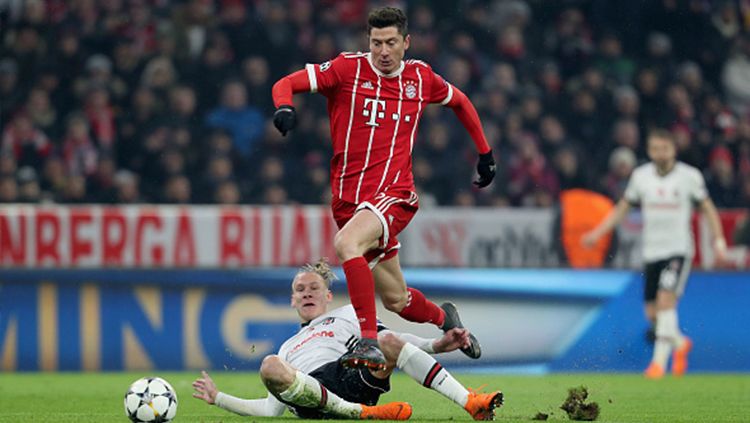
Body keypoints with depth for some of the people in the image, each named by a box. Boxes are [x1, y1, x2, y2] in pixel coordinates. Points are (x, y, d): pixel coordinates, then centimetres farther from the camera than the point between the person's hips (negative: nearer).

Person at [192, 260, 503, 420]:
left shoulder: (347, 315, 32)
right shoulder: (288, 348, 38)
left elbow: (388, 340, 16)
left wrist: (436, 345, -2)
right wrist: (219, 398, 23)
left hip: (355, 377, -1)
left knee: (388, 341, -30)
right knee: (270, 367, -32)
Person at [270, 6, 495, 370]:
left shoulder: (421, 77, 5)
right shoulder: (348, 68, 0)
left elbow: (460, 102, 25)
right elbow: (287, 83, -2)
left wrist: (485, 153, 26)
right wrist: (284, 106, -25)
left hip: (394, 194, -2)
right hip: (347, 197, 2)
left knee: (346, 244, -34)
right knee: (396, 299, 10)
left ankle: (369, 340, -37)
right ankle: (443, 317, 43)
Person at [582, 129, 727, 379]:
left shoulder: (690, 176, -4)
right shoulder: (641, 176, 5)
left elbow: (708, 209, 3)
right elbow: (622, 208, 14)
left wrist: (719, 241, -7)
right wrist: (597, 233, 7)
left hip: (679, 250, -4)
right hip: (652, 252, 4)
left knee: (666, 300, -22)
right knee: (653, 313, 5)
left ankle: (659, 361, -20)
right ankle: (680, 344, 34)